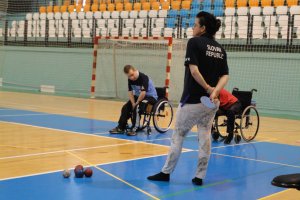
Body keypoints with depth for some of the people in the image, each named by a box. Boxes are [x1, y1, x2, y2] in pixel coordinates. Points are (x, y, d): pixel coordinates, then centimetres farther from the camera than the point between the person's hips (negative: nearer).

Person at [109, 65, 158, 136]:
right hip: (138, 96, 8)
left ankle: (135, 128, -22)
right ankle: (121, 127, -2)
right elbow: (130, 92, -1)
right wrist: (133, 103, -14)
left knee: (137, 107, -29)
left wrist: (136, 103, -21)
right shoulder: (130, 79, -4)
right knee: (125, 108, -6)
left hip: (150, 97, -8)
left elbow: (143, 93, -31)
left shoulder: (143, 77, -26)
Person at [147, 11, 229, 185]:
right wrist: (215, 91, -14)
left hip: (193, 100, -5)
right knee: (205, 137, 11)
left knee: (178, 135, 6)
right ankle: (200, 176, 15)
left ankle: (166, 173, 14)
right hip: (211, 101, 6)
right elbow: (225, 76, -1)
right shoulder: (220, 49, 9)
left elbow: (194, 70, -20)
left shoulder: (195, 42, -8)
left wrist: (207, 88, -12)